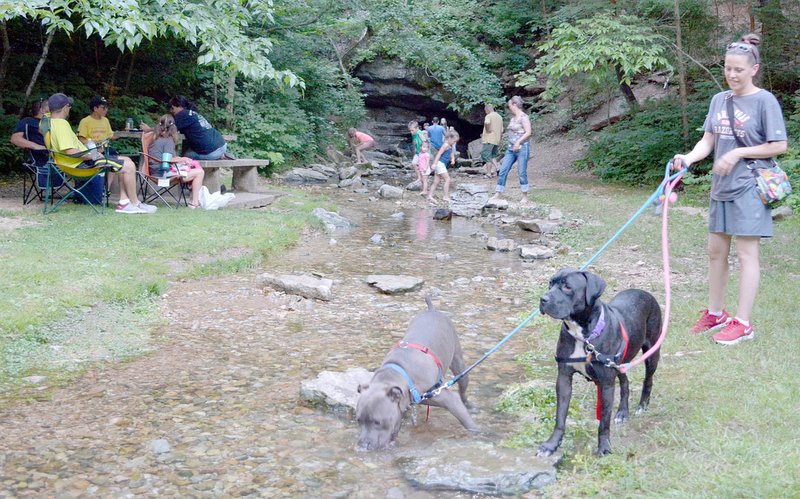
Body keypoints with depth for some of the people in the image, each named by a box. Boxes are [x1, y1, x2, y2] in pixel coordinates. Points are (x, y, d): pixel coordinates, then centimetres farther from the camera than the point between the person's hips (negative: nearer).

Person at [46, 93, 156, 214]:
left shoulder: (49, 121, 10)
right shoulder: (61, 124, -20)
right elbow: (71, 151, -28)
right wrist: (92, 155, -15)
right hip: (81, 163, -11)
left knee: (125, 161, 14)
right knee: (129, 166, -11)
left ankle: (124, 202, 8)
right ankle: (135, 204, 1)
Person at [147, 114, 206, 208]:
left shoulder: (155, 138, 14)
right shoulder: (168, 140, -10)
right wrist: (182, 159, -4)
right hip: (165, 172, -9)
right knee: (199, 172, -7)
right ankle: (194, 202, -7)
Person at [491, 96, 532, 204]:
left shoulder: (524, 117, -10)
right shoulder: (513, 117, 14)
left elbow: (528, 132, -17)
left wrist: (518, 142, -21)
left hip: (522, 148, -8)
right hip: (511, 148, 8)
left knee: (522, 173, -3)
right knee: (503, 171, 4)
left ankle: (525, 197, 8)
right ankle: (498, 194, 8)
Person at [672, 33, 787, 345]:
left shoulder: (764, 101, -8)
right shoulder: (719, 100, 9)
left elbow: (779, 146, -8)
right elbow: (708, 140, 8)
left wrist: (738, 153, -14)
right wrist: (689, 158, -10)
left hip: (749, 188, -6)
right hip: (721, 187, 7)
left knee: (746, 252, -2)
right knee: (716, 250, 12)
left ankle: (743, 323, 3)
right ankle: (715, 314, 26)